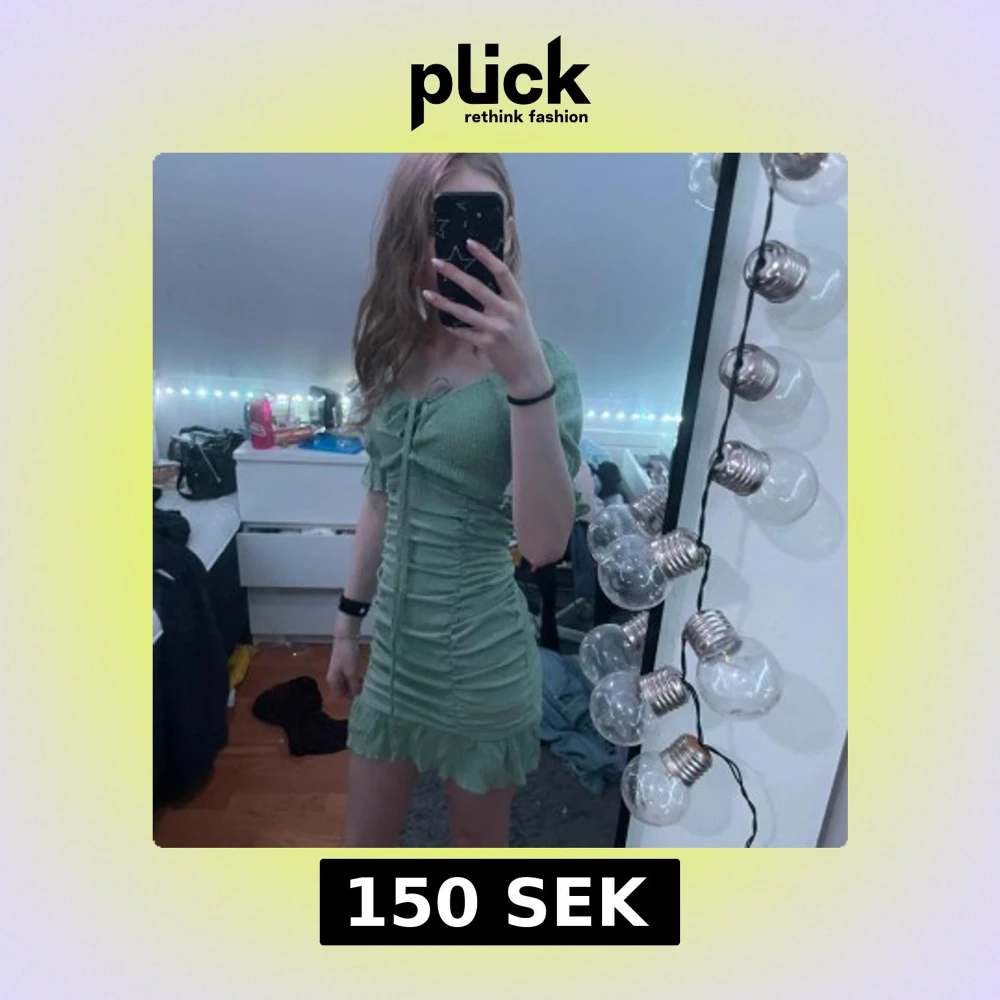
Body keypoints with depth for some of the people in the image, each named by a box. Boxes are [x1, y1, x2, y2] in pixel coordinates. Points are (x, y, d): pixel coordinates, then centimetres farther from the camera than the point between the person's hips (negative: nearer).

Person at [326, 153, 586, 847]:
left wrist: (527, 377, -38)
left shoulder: (538, 363, -15)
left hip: (482, 663, -4)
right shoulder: (395, 356, 1)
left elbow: (545, 544, -28)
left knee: (478, 836, 21)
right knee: (367, 835, 23)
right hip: (394, 648, 5)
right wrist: (349, 622, 13)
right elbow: (382, 503, 9)